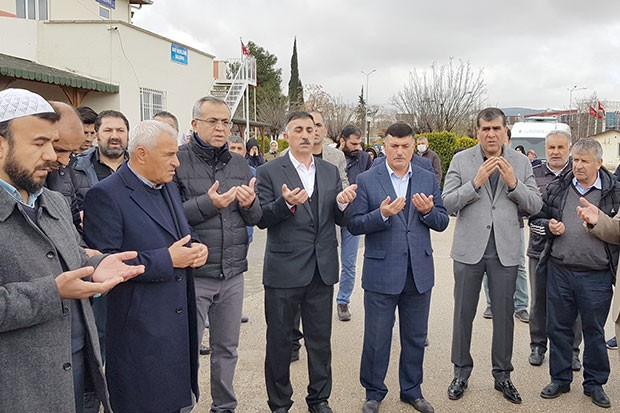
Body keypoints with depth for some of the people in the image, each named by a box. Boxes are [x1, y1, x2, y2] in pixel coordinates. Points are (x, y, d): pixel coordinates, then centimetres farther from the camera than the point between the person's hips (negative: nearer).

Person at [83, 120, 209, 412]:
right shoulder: (106, 195, -14)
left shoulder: (169, 187, 11)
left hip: (179, 322, 7)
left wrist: (196, 250, -2)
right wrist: (167, 260, -21)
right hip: (139, 330, -7)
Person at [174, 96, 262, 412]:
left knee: (227, 348, 17)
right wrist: (207, 203, -22)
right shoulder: (178, 161, -6)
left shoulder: (239, 164, 10)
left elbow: (254, 219, 10)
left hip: (233, 274, 5)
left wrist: (250, 203, -11)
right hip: (193, 275, -5)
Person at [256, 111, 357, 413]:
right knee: (279, 340, 10)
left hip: (322, 270, 4)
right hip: (283, 270, -3)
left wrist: (342, 203, -16)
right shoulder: (269, 172, -4)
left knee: (320, 339, 14)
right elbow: (262, 219, -9)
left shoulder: (330, 172, 8)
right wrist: (286, 203, -28)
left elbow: (341, 220, 6)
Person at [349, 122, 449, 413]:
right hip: (381, 273, -3)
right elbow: (354, 225, -7)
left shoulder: (428, 180, 6)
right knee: (376, 338, 8)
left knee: (415, 337, 15)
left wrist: (428, 211, -15)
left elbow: (442, 222, 6)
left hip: (419, 273, 3)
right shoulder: (366, 181, -3)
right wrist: (382, 214, -24)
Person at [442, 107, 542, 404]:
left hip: (505, 251, 1)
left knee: (504, 315, 12)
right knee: (463, 313, 10)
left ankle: (502, 374, 28)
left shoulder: (521, 163, 2)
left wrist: (513, 183, -16)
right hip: (469, 249, -1)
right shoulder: (461, 160, -3)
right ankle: (462, 371, 27)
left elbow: (535, 206, -1)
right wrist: (476, 182, -21)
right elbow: (448, 204, -9)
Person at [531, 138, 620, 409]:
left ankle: (594, 383, 29)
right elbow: (536, 218, 14)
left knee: (594, 331, 11)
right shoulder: (557, 188, 6)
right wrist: (549, 226, -6)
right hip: (559, 270, 2)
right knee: (558, 327, 12)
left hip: (596, 275, -2)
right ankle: (560, 379, 28)